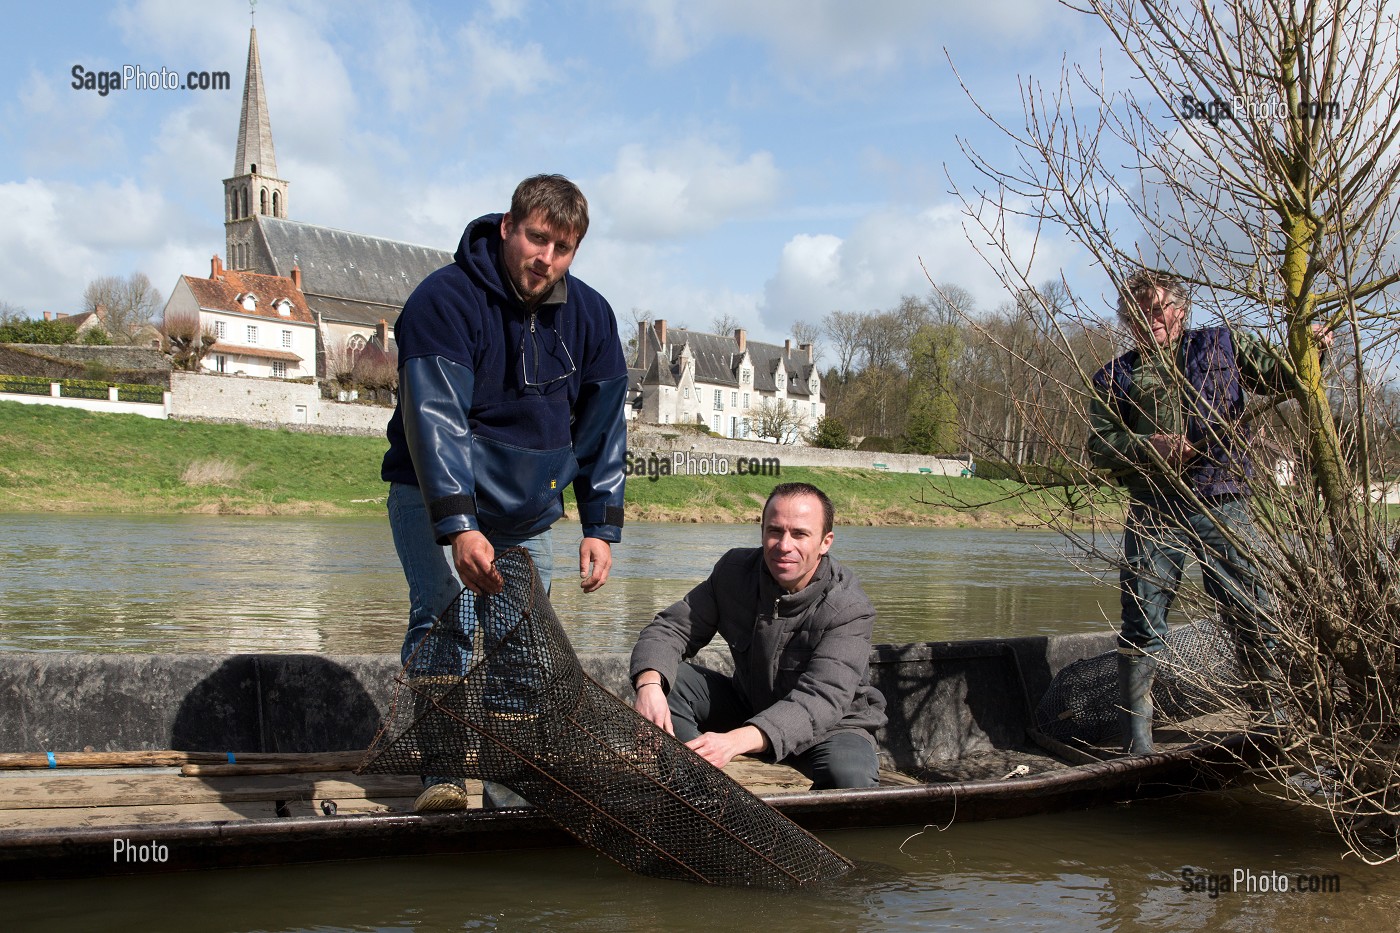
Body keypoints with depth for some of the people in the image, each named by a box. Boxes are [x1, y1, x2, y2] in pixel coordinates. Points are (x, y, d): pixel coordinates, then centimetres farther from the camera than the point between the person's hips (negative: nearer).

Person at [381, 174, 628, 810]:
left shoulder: (590, 316, -1)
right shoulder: (444, 299, -18)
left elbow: (603, 428, 4)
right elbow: (435, 421, -28)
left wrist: (601, 527, -3)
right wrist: (458, 527, -38)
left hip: (528, 515, 5)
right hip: (435, 499, -4)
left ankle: (512, 788, 13)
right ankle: (441, 768, -13)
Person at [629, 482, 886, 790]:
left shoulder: (849, 608, -25)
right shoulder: (734, 571, -11)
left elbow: (820, 701, -35)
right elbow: (670, 629, -11)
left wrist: (734, 741, -51)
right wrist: (649, 685, -36)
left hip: (833, 722, -4)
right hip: (748, 705, 4)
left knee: (850, 777, -37)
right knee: (667, 682, -17)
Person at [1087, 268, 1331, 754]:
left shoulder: (1224, 346, 14)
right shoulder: (1115, 377, 12)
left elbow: (1283, 378, 16)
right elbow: (1099, 445, 4)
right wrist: (1148, 446, -13)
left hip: (1224, 508, 0)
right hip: (1154, 513, 0)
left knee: (1252, 614, 3)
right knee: (1142, 624, 0)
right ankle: (1136, 736, 8)